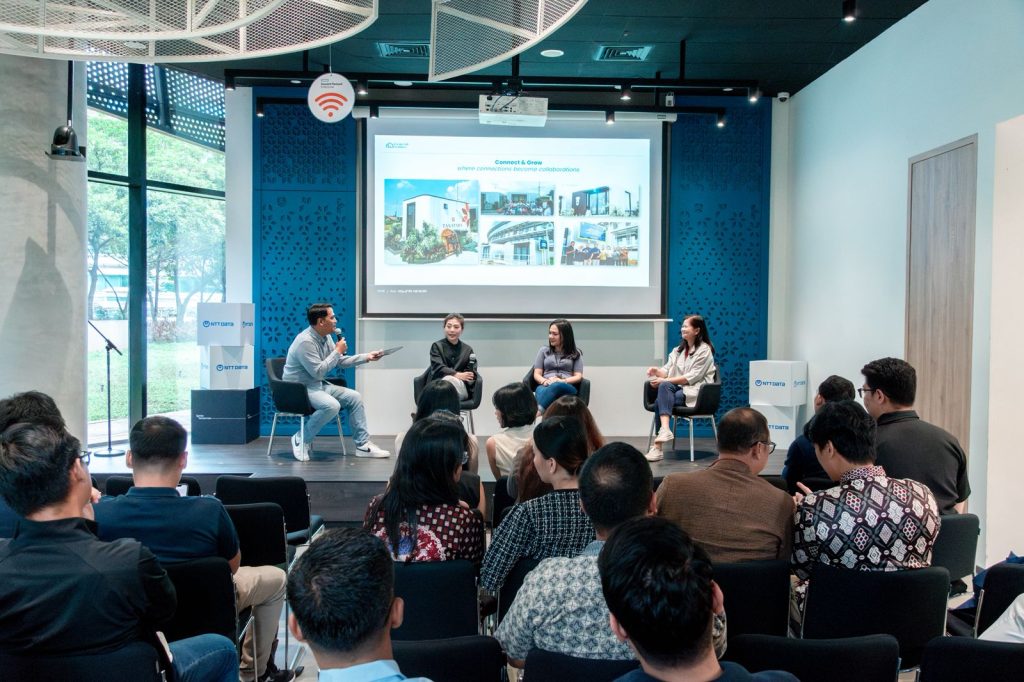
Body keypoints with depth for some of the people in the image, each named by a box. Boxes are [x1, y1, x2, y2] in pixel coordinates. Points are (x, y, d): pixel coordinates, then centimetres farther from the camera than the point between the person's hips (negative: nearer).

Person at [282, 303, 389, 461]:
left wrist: (366, 357, 5)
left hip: (317, 385, 9)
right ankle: (301, 439, -12)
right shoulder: (305, 341, -23)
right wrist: (337, 351, -18)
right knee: (332, 405, -33)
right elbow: (318, 371, -26)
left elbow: (340, 361, 14)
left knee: (354, 397, -1)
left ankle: (363, 445, 3)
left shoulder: (326, 337, 5)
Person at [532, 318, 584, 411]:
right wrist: (545, 381, -11)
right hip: (545, 386, 2)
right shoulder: (544, 350, 24)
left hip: (567, 388, -2)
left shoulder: (576, 353, 19)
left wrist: (562, 381, -13)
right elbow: (537, 374, 14)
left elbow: (578, 376, 8)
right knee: (542, 391, -39)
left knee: (557, 386, -42)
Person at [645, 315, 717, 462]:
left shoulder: (704, 350, -1)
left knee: (662, 399, -29)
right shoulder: (678, 350, 21)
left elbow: (692, 377, -12)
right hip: (678, 389, 5)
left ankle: (657, 447, -35)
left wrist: (664, 381, -18)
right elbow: (667, 370, 13)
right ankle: (665, 430, -44)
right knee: (664, 387, -30)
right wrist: (657, 371, -11)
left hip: (695, 392, -5)